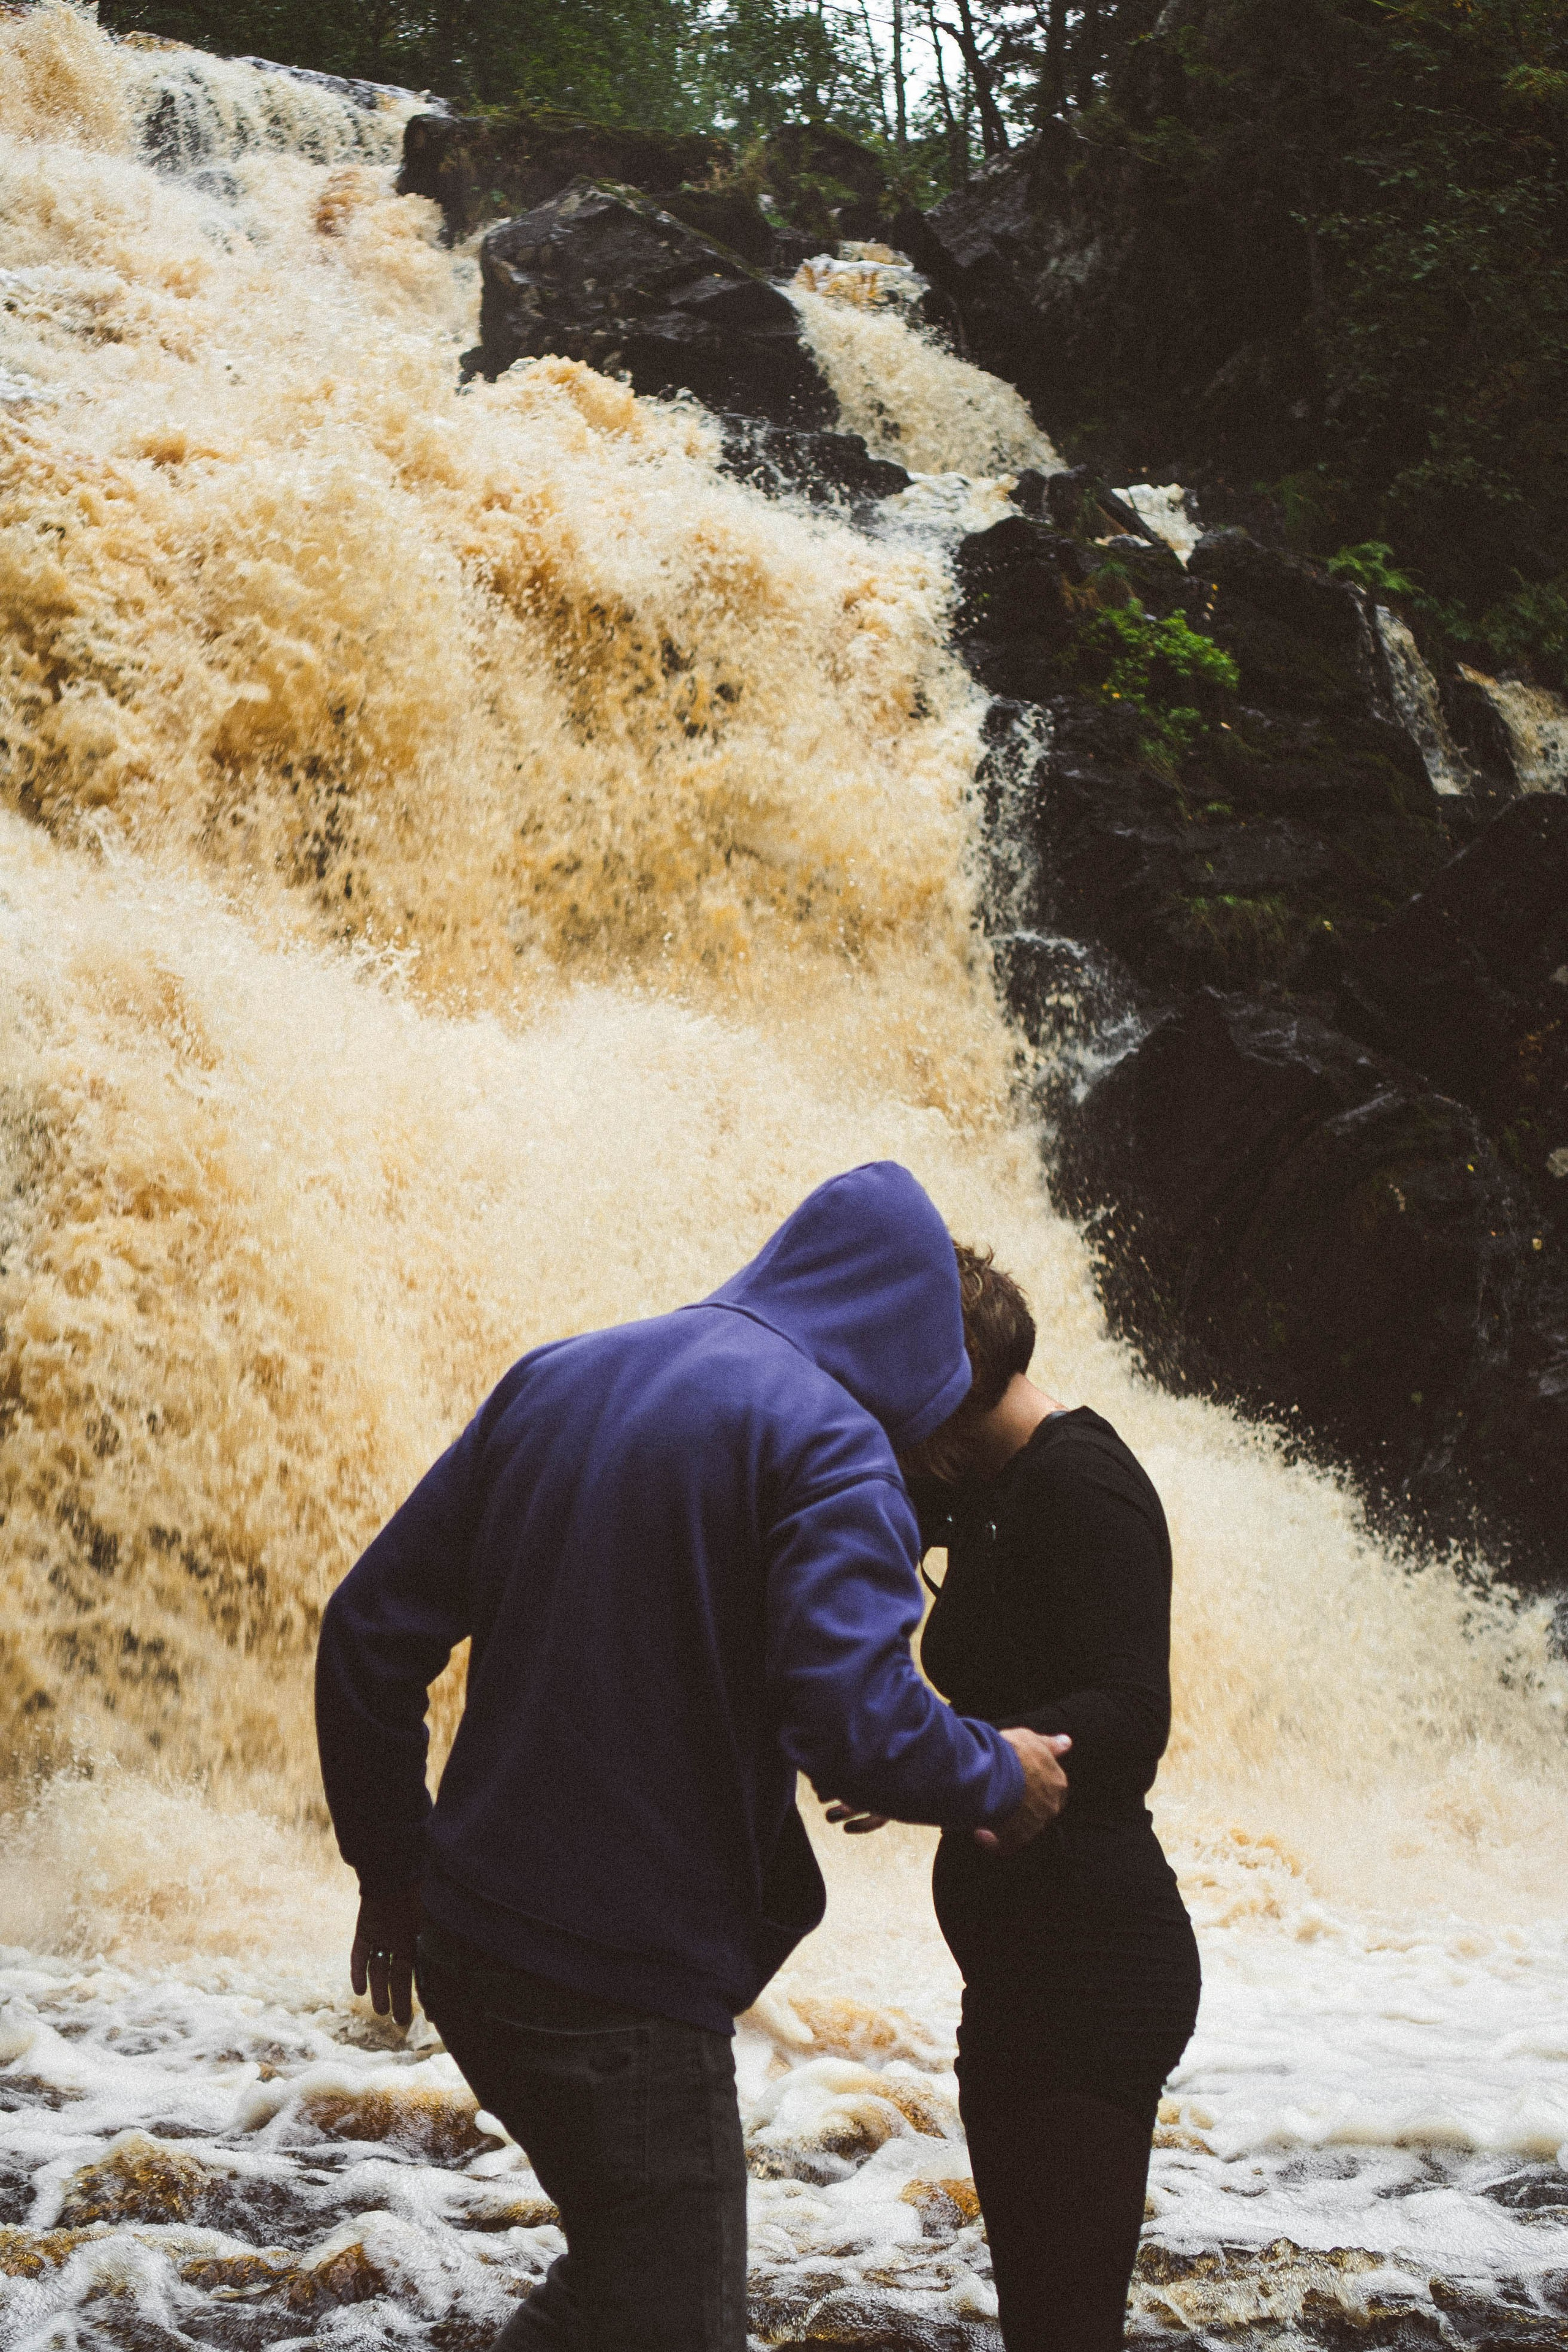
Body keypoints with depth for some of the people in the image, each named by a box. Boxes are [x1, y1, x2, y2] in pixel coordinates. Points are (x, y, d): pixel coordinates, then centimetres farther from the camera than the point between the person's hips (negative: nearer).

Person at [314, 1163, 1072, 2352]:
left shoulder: (555, 1379, 10)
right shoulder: (826, 1439, -12)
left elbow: (372, 1627, 10)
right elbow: (851, 1715, -25)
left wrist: (394, 1865, 18)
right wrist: (1000, 1776, -5)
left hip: (465, 1943, 8)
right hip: (623, 1986, -8)